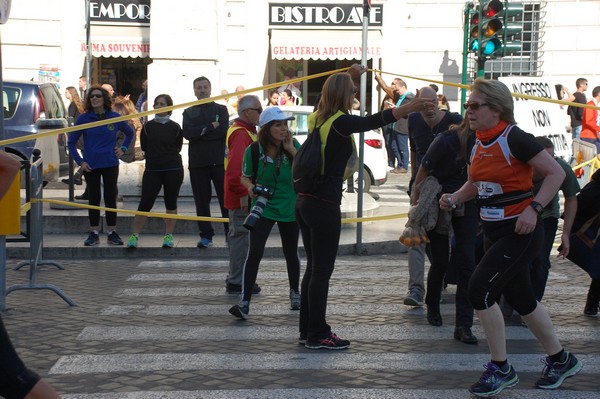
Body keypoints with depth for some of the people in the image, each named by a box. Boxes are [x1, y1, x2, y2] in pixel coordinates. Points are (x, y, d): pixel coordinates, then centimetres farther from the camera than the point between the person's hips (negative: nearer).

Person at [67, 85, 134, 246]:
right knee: (94, 198, 6)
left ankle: (112, 232, 12)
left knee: (111, 198, 5)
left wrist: (123, 149, 7)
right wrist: (80, 161, -6)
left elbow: (130, 133, 19)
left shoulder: (114, 117, 2)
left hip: (110, 164, 1)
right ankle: (94, 233, 12)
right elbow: (72, 142, 2)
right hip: (91, 165, -1)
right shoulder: (84, 118, -2)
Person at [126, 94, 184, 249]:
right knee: (145, 203, -6)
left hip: (173, 170, 0)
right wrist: (154, 157, 12)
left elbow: (177, 148, 9)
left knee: (171, 204, 6)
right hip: (152, 170, 0)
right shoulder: (148, 126, 4)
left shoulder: (175, 127, 1)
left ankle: (168, 235, 15)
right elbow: (144, 148, 10)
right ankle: (134, 236, -1)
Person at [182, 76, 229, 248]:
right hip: (197, 162, 2)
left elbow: (224, 131, -7)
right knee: (201, 200, 3)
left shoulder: (221, 109, 11)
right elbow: (187, 133, -5)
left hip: (219, 161, -2)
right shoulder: (189, 112, 14)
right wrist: (212, 127, -8)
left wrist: (201, 132, -7)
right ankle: (206, 235, 9)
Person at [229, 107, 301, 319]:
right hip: (263, 208, -2)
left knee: (291, 254, 14)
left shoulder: (293, 146, -8)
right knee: (255, 253, -16)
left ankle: (295, 293, 38)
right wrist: (250, 187, -19)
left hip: (290, 209, 2)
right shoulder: (254, 151, -12)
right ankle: (244, 302, -14)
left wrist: (291, 150, -23)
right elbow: (245, 177, 3)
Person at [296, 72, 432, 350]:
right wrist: (410, 108, -47)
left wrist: (345, 76, 46)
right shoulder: (339, 121, -15)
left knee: (314, 268, 15)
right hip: (325, 205, -9)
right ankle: (318, 335, 4)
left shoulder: (318, 118, 10)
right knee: (322, 271, -2)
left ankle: (307, 330, 21)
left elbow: (327, 96, 33)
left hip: (305, 201, 9)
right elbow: (372, 121, -35)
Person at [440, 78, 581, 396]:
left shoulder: (514, 139, -17)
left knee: (480, 290, -16)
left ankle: (500, 369, 0)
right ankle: (561, 360, 34)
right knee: (520, 298, 16)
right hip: (494, 232, 9)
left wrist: (533, 208, -25)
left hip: (520, 232, -9)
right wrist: (454, 198, 2)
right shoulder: (479, 145, 6)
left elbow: (556, 173, -16)